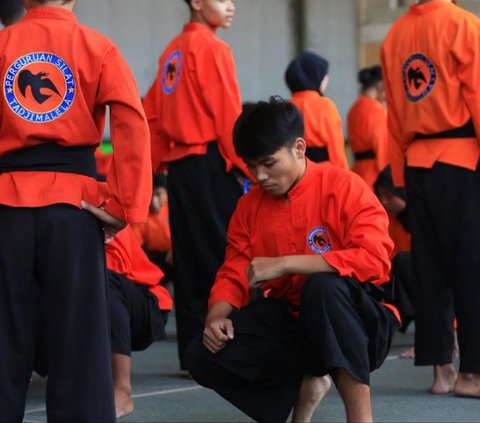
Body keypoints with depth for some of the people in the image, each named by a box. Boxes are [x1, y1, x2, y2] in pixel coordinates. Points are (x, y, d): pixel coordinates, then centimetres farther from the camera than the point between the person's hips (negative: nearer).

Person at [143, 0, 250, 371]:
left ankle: (192, 350, 11)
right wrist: (243, 164, -10)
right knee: (222, 253, -7)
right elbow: (228, 114, -14)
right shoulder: (212, 48, -9)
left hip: (179, 165, 8)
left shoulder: (172, 52, 15)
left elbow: (152, 112, 17)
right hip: (211, 163, -8)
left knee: (190, 257, 9)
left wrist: (160, 160, 21)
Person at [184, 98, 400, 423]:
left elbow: (374, 260, -27)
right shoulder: (249, 207, 4)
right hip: (290, 321, 6)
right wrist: (217, 316, -16)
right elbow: (233, 275, 8)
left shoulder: (343, 187, -14)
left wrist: (284, 264, -29)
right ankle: (304, 385, 9)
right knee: (203, 357, -14)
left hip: (355, 321, -6)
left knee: (324, 286, -39)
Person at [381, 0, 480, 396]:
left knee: (430, 269, 9)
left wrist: (403, 175, 15)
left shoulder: (394, 35, 9)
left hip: (417, 163, 6)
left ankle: (440, 368, 11)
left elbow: (394, 113, 12)